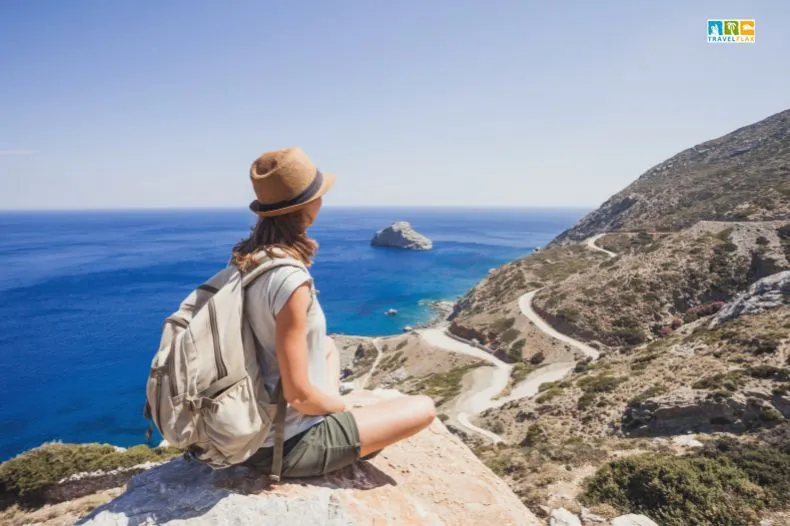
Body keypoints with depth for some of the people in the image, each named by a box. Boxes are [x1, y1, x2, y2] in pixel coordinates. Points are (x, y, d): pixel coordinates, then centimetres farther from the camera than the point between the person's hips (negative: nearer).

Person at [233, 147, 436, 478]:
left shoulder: (243, 259, -3)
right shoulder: (290, 280, -30)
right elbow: (299, 395, -27)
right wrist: (341, 405, -5)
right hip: (285, 445, -8)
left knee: (328, 346, 29)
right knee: (424, 409, 0)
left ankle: (336, 423, 22)